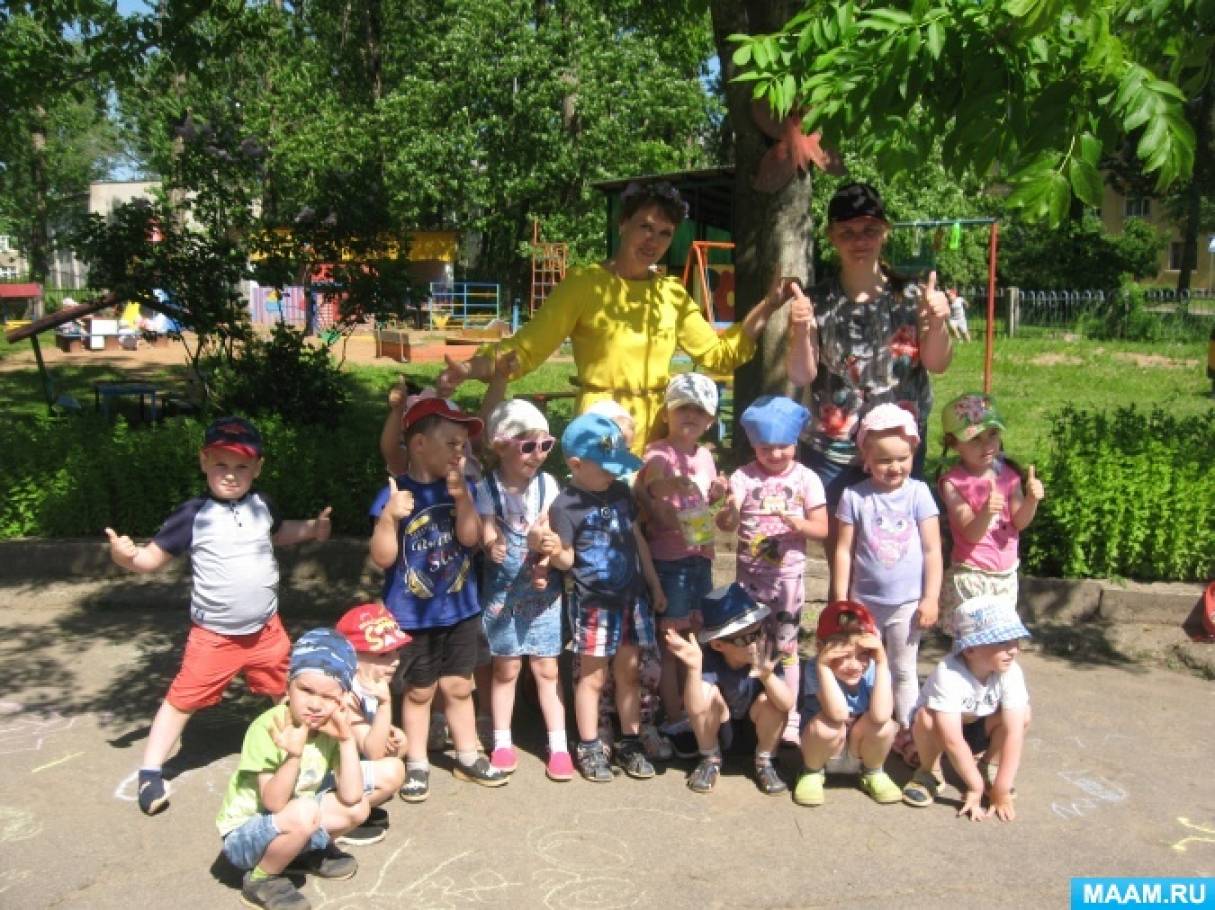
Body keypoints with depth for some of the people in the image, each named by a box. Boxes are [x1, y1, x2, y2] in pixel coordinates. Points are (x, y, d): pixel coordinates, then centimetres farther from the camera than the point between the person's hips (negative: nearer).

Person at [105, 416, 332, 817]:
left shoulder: (262, 505, -1)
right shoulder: (192, 514, -14)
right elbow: (154, 557, -12)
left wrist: (312, 528, 9)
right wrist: (126, 555, -32)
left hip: (265, 630, 4)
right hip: (212, 636, -4)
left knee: (289, 692, 18)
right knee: (182, 698, 4)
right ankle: (151, 772, 20)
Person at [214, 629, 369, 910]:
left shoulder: (330, 727, -10)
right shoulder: (266, 728, -26)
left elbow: (350, 796, -17)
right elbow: (274, 804, -29)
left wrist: (347, 739, -25)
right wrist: (294, 755, -44)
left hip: (291, 826, 6)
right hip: (243, 833, -6)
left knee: (357, 808, -9)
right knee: (303, 813, -33)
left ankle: (305, 851, 17)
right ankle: (261, 879, -6)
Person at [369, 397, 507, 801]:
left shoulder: (460, 487, -2)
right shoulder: (395, 493, -15)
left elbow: (471, 539, -12)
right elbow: (383, 557, -17)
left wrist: (462, 496, -24)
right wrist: (390, 517, -32)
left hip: (460, 611, 3)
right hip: (412, 616, -3)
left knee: (458, 686, 16)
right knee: (418, 691, 12)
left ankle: (468, 757, 31)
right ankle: (417, 764, 28)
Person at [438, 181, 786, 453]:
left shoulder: (673, 293, 9)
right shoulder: (585, 283, -7)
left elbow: (717, 354, 11)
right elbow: (527, 348, -12)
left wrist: (766, 307, 1)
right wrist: (470, 368, -28)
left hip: (657, 431, 5)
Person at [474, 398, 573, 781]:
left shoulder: (547, 484, -6)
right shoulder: (487, 489, -11)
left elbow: (549, 536, -4)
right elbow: (490, 543, -16)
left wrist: (544, 565, -23)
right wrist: (530, 543, -34)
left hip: (543, 591, 1)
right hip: (503, 591, -1)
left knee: (546, 668, 6)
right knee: (506, 668, 11)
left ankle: (558, 744, 16)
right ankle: (502, 741, 27)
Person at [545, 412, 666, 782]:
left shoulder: (621, 493, 4)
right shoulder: (565, 505, -15)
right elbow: (567, 559, -13)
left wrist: (654, 584, 17)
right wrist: (555, 553, -37)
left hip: (631, 598, 6)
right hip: (592, 603, -5)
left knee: (628, 673, 13)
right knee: (592, 676, 6)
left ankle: (629, 743, 25)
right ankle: (589, 748, 20)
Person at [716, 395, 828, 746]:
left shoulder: (806, 479, -5)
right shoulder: (744, 477, -5)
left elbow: (822, 529, -5)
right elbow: (726, 525, -12)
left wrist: (798, 523, -25)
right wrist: (729, 513, -35)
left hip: (788, 575, -1)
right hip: (750, 574, 1)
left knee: (785, 645, 7)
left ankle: (789, 717, 17)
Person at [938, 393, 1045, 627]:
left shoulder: (1008, 474, -1)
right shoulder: (953, 483, -15)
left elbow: (1019, 522, -4)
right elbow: (971, 534, -19)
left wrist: (1032, 500, -24)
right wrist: (986, 512, -40)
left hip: (1006, 573, 5)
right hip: (969, 576, -5)